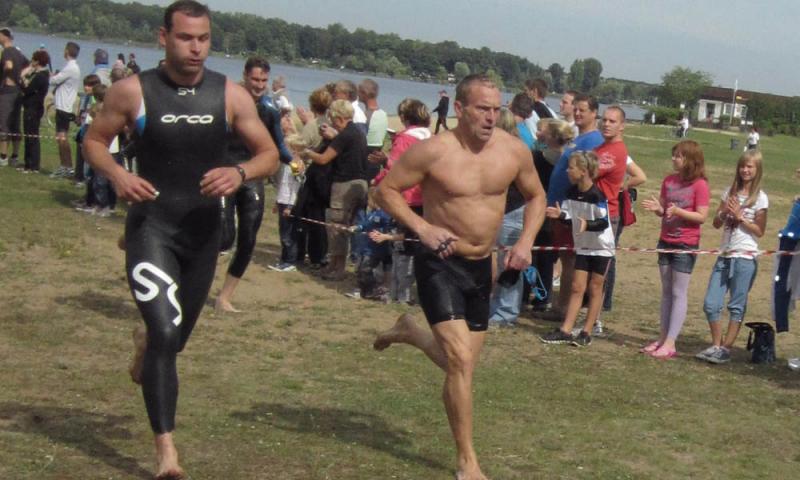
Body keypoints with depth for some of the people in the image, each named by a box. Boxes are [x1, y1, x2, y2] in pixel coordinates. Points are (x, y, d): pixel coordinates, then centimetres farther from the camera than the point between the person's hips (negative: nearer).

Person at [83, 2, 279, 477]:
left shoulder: (231, 95, -3)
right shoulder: (133, 91, -7)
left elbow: (270, 154, 2)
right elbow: (94, 141, 5)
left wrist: (239, 173, -19)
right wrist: (117, 174, -16)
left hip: (204, 229, 3)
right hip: (151, 224, -3)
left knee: (175, 337, 19)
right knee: (165, 334, -19)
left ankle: (144, 340, 58)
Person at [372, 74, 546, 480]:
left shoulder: (514, 151, -5)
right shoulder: (434, 151, -17)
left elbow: (535, 196, 12)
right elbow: (386, 190, -9)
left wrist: (526, 241, -3)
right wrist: (422, 227, -22)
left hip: (481, 266, 6)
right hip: (440, 264, -5)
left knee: (460, 362, 16)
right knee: (461, 362, -14)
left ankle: (409, 331, 47)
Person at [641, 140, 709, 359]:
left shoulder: (699, 185, -11)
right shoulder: (669, 181, 7)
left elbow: (702, 217, -14)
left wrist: (678, 211, -25)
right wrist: (657, 208, -10)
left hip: (686, 245, -6)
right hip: (666, 241, 6)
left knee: (678, 294, -2)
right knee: (666, 291, 11)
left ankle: (670, 343, -1)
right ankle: (663, 338, 17)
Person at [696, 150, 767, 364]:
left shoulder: (760, 198, -3)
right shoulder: (730, 192, 12)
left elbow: (759, 231, -6)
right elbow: (716, 223, 12)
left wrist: (739, 217, -13)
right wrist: (724, 212, -7)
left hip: (745, 258, -5)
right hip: (724, 256, 5)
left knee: (736, 307, -1)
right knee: (710, 304, 0)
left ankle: (726, 349, 5)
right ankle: (716, 345, 13)